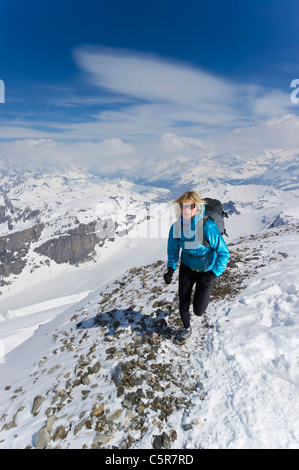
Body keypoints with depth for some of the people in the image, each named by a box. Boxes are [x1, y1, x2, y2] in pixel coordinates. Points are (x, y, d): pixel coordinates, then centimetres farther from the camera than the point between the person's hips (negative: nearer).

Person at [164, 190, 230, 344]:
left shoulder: (208, 227, -28)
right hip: (186, 267, 3)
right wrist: (171, 269, -9)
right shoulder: (176, 226, -14)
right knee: (183, 303, 9)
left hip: (205, 271, -3)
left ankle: (202, 294, 35)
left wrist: (213, 274, -18)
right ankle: (186, 329, 40)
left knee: (198, 311, -1)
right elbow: (173, 250, 3)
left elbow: (224, 252, -17)